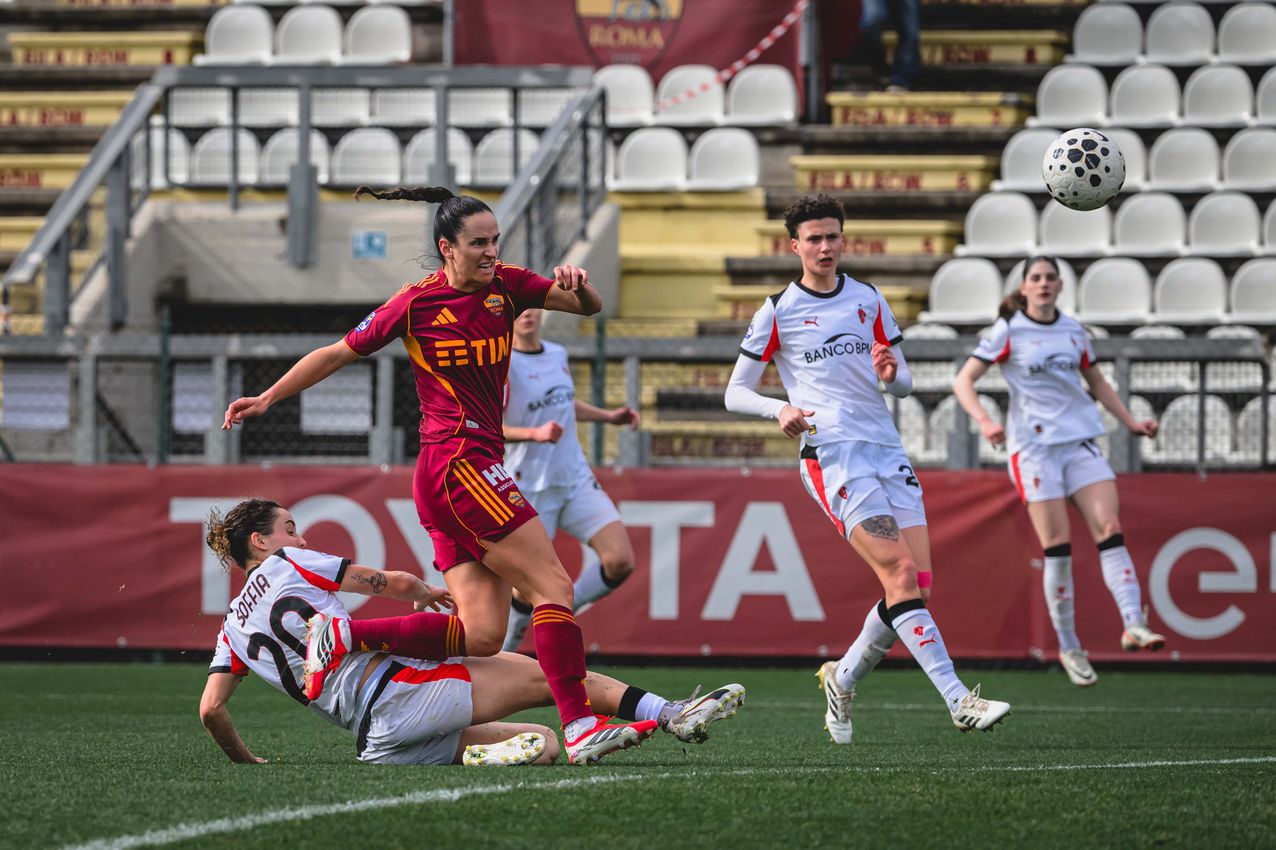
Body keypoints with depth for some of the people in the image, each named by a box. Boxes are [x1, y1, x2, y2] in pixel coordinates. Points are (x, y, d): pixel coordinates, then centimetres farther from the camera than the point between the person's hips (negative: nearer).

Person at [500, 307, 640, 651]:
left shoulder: (558, 355, 9)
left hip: (577, 480, 6)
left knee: (620, 561, -11)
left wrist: (608, 416, 18)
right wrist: (535, 433, -33)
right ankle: (500, 652, 26)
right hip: (531, 489, -6)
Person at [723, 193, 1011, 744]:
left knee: (918, 580, -3)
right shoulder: (777, 313, 4)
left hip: (886, 449, 5)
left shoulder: (868, 301, 16)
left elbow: (904, 383, 20)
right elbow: (735, 393, 8)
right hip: (830, 453, -5)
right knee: (899, 573, -19)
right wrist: (780, 409, -13)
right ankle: (959, 702, -26)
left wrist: (891, 375, -4)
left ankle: (843, 678, 19)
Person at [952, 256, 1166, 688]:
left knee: (1109, 528, -14)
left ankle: (1134, 624, -21)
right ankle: (1069, 649, 4)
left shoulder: (1074, 331, 11)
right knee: (1057, 546, -6)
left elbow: (1097, 382, 25)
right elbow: (963, 381, -4)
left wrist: (1131, 422, 16)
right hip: (1034, 446, -4)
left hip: (1081, 440, 4)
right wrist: (985, 421, -21)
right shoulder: (1007, 331, -2)